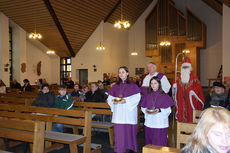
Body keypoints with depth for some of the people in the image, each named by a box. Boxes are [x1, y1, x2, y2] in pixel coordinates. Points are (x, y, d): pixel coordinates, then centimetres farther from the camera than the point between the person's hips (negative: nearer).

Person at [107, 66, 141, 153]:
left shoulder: (133, 86, -1)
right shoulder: (115, 86, 10)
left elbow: (137, 98, -7)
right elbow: (109, 98, 14)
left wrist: (126, 101, -18)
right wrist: (114, 101, -8)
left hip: (129, 112, -3)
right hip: (118, 114, 3)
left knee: (129, 130, 1)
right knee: (119, 131, 2)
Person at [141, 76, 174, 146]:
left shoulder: (164, 96, -4)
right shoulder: (147, 96, 8)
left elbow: (168, 110, -4)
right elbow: (143, 108, 13)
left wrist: (159, 110, -19)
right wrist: (146, 110, -8)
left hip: (160, 124, -3)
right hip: (149, 123, 4)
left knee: (159, 143, -2)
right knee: (149, 142, 9)